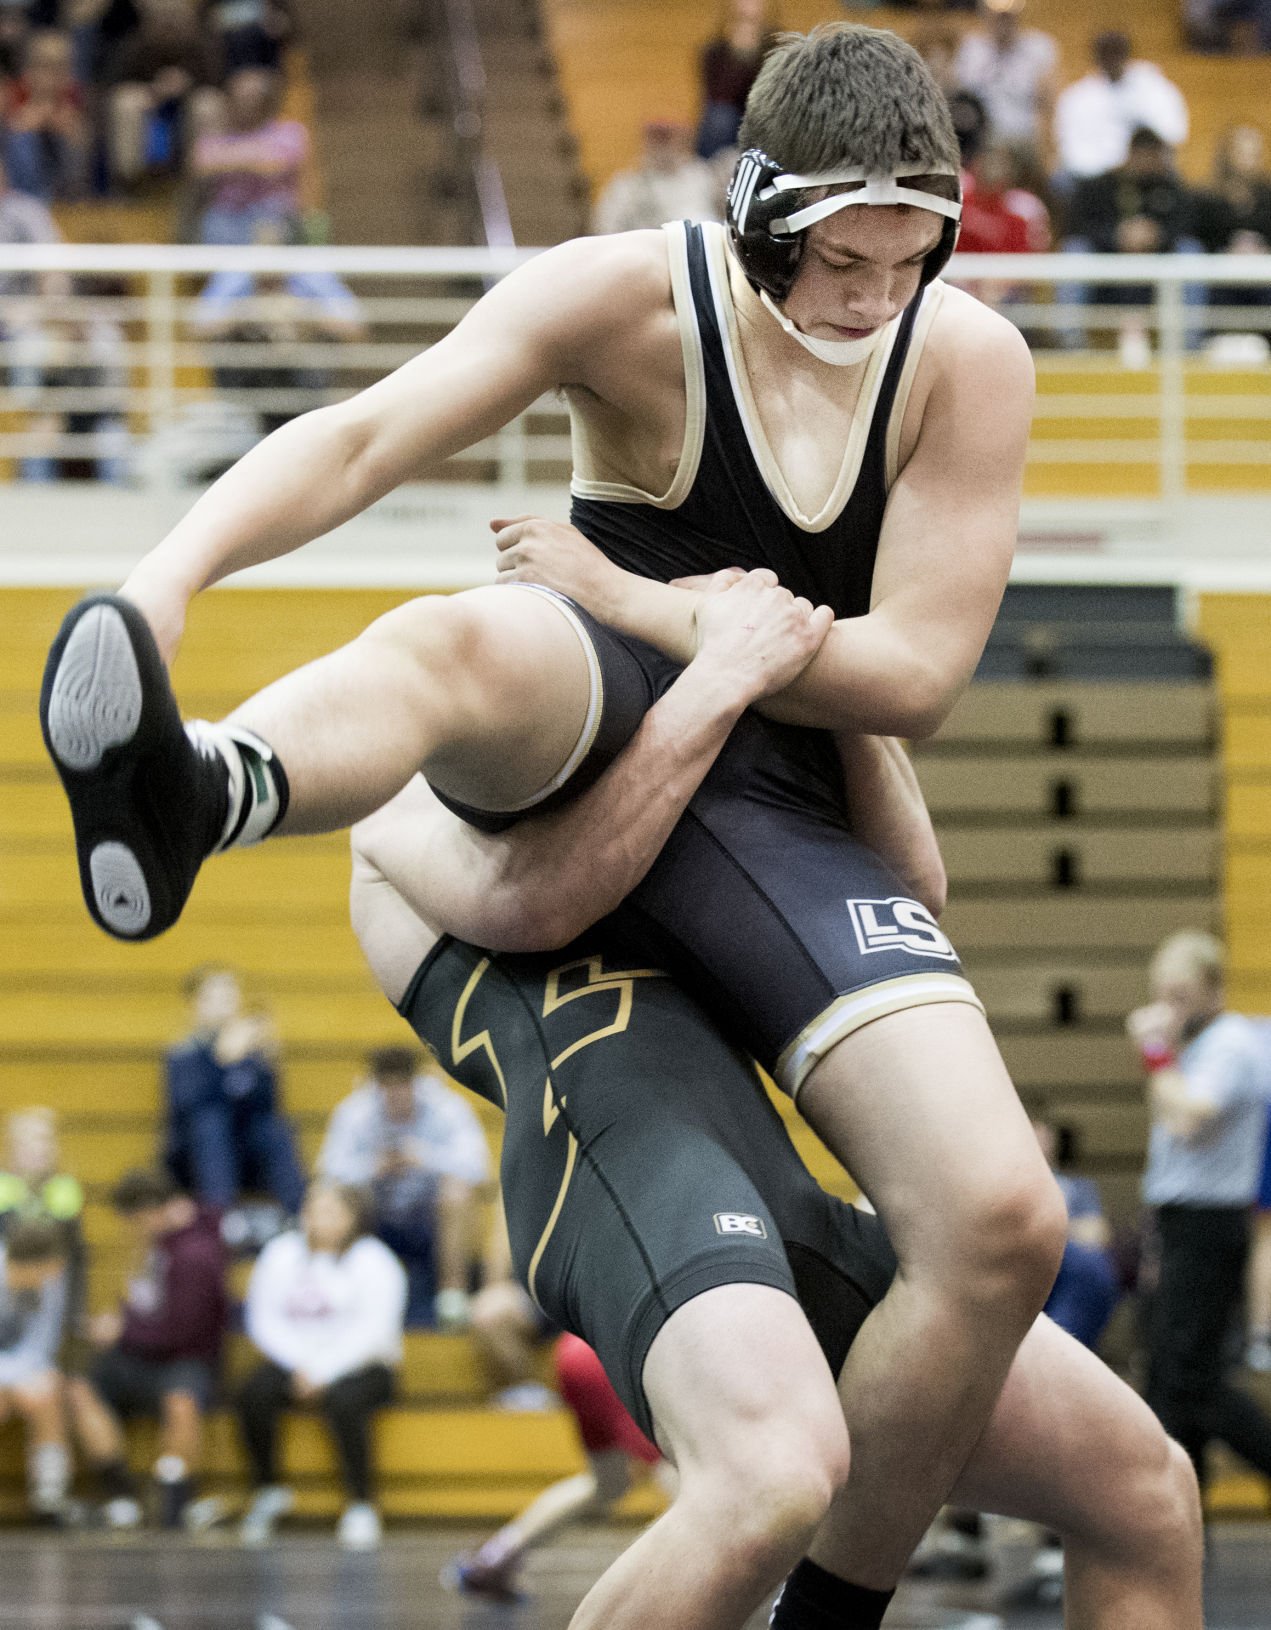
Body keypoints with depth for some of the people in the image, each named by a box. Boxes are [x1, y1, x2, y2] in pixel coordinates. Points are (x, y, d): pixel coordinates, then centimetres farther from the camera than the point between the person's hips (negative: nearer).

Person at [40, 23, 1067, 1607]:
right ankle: (202, 792, -78)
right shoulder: (630, 299, -9)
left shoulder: (971, 362, -5)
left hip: (783, 810, 3)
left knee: (1003, 1225, -18)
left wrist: (630, 598, -12)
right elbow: (367, 434, -22)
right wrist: (175, 567, -41)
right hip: (594, 726, -2)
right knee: (465, 640, -42)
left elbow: (914, 674, -8)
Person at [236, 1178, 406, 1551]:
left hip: (359, 1367, -3)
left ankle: (361, 1504, -22)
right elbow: (263, 1320, 3)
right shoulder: (281, 1254, 9)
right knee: (254, 1393, -27)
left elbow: (374, 1329, -13)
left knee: (342, 1401, -37)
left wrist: (323, 1371, -20)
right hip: (294, 1363, 3)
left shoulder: (374, 1261, -3)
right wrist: (299, 1366, -13)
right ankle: (267, 1489, -7)